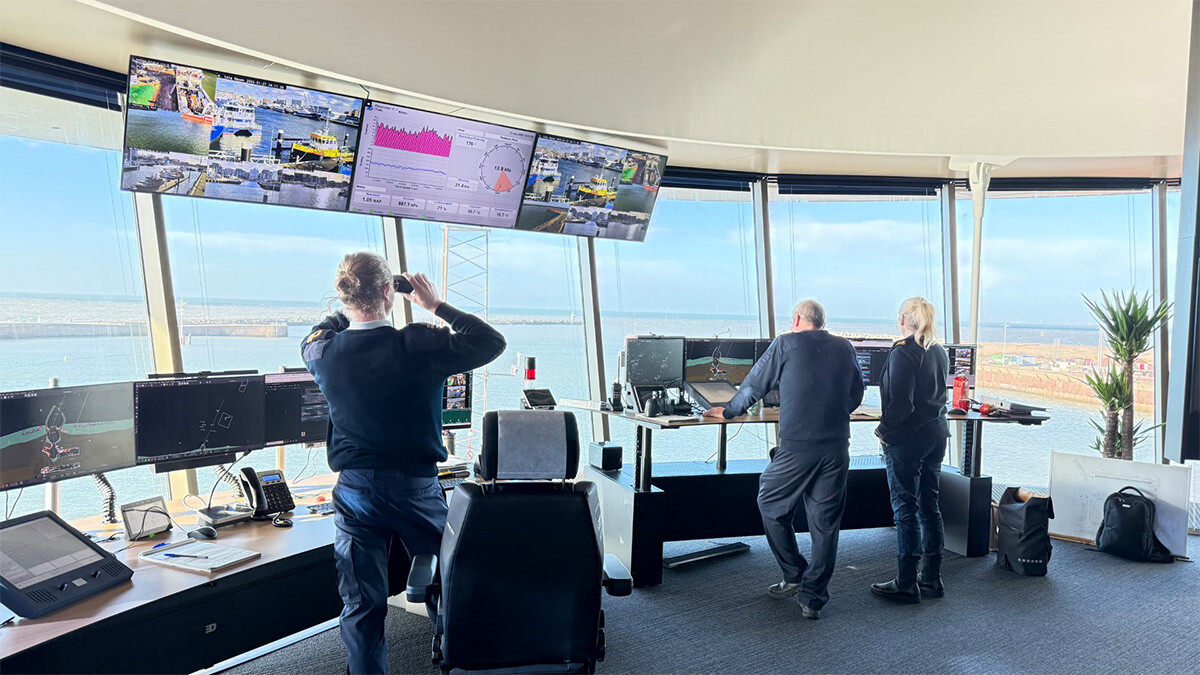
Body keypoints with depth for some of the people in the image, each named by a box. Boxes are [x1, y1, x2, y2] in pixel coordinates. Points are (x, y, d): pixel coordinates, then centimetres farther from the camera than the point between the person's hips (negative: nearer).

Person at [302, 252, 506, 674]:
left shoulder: (321, 351, -6)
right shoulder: (419, 347, -18)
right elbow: (492, 342, -11)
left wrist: (352, 306, 16)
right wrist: (437, 306, -6)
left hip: (355, 493, 3)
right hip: (415, 490, -2)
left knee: (361, 605, 9)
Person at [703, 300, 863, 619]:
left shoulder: (786, 344, 1)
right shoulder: (844, 348, 12)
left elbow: (755, 383, 8)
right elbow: (856, 394, 21)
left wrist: (729, 411, 23)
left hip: (797, 446, -4)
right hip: (837, 447, 4)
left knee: (771, 505, 16)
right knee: (825, 523, 9)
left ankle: (794, 575, 20)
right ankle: (812, 598, 14)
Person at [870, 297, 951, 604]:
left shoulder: (903, 352, -17)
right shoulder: (939, 351, 9)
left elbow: (901, 404, -21)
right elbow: (938, 396, 17)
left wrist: (884, 428, -8)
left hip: (907, 439, -8)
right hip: (936, 435, 8)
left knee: (905, 509, 0)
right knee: (929, 504, 14)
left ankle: (906, 584, 8)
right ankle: (931, 579, 23)